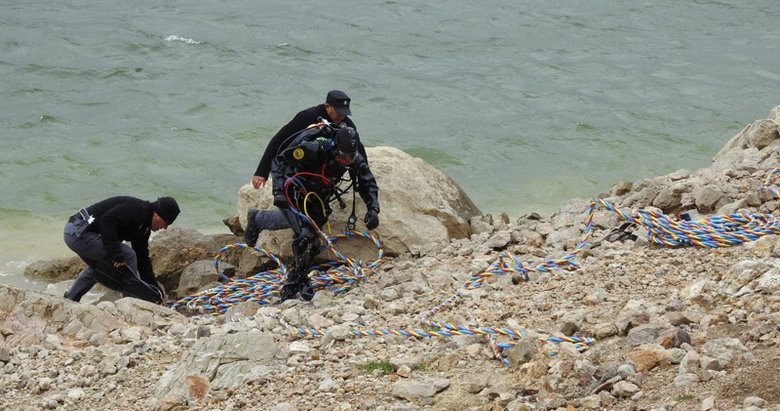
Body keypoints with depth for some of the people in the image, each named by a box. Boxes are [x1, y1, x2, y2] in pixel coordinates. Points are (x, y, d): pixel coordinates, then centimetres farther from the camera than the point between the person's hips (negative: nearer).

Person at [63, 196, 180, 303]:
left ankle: (69, 299, 33)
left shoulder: (144, 227, 16)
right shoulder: (137, 209, -15)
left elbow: (142, 258, 21)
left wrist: (155, 289, 20)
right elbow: (107, 220, -29)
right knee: (128, 255, -9)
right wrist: (116, 256, -29)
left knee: (97, 267, 32)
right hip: (79, 233, -11)